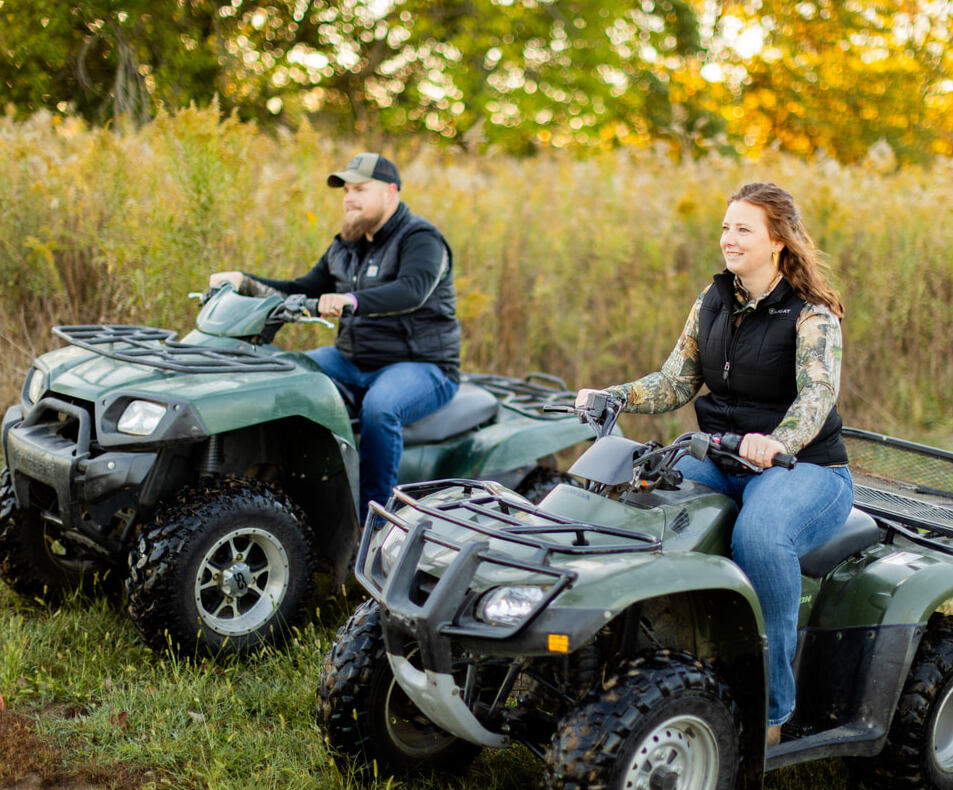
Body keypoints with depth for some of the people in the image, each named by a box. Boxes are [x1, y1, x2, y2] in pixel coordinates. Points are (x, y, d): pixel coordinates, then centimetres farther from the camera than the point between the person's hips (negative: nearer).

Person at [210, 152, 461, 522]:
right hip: (353, 361, 8)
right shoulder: (344, 248, 14)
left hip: (422, 366, -8)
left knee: (379, 407, -37)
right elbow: (304, 292, 19)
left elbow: (412, 291, -31)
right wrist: (244, 282, 5)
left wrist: (351, 301, -47)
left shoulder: (420, 238, -11)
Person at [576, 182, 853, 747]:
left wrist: (775, 442, -46)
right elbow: (676, 383, 10)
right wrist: (613, 396, -8)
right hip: (723, 458, 6)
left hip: (805, 466, -6)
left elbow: (818, 394, -25)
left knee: (759, 534, -38)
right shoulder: (713, 302, 10)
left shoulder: (812, 316, -9)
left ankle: (769, 707, -23)